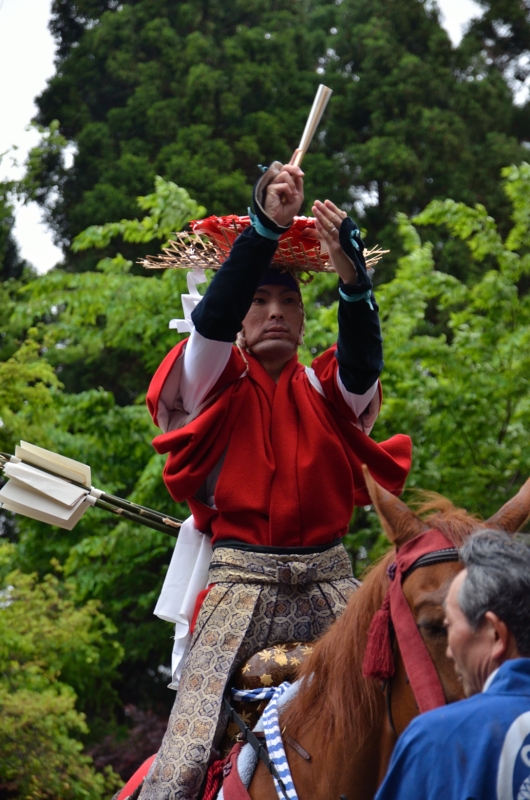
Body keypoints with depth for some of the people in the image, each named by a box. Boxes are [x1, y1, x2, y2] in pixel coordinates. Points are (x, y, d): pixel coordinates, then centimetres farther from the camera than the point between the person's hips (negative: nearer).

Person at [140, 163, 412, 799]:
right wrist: (266, 226, -27)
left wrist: (351, 277, -30)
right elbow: (214, 318, -12)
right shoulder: (215, 383, 9)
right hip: (243, 580, -3)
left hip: (328, 578, 3)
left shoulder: (324, 391, 14)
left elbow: (364, 361, -9)